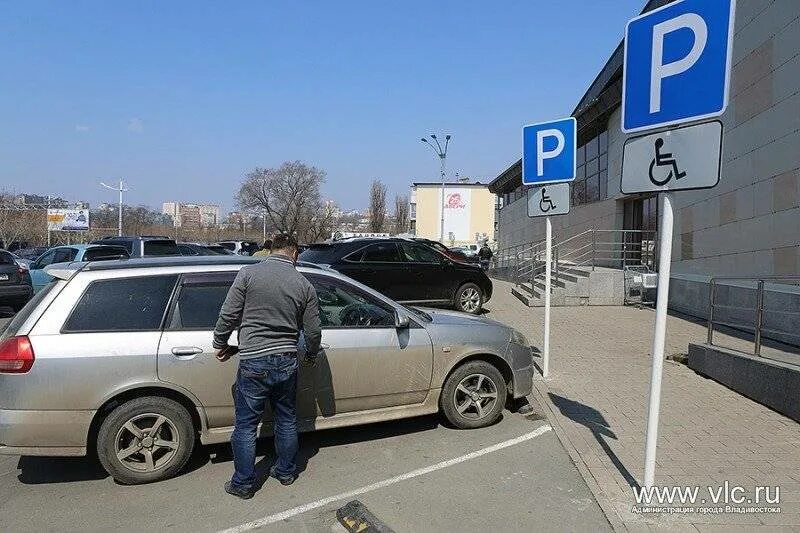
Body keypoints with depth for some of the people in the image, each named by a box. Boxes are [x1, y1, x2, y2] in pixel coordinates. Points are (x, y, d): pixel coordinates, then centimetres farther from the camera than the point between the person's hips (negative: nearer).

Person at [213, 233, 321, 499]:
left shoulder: (248, 273, -6)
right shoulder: (304, 284, 1)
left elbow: (228, 315, -7)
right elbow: (313, 331, 5)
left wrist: (221, 344, 10)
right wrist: (311, 355, 23)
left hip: (253, 361, -3)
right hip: (287, 362, 3)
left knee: (246, 425, 10)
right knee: (287, 420, 19)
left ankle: (243, 484, 21)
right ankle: (286, 472, 34)